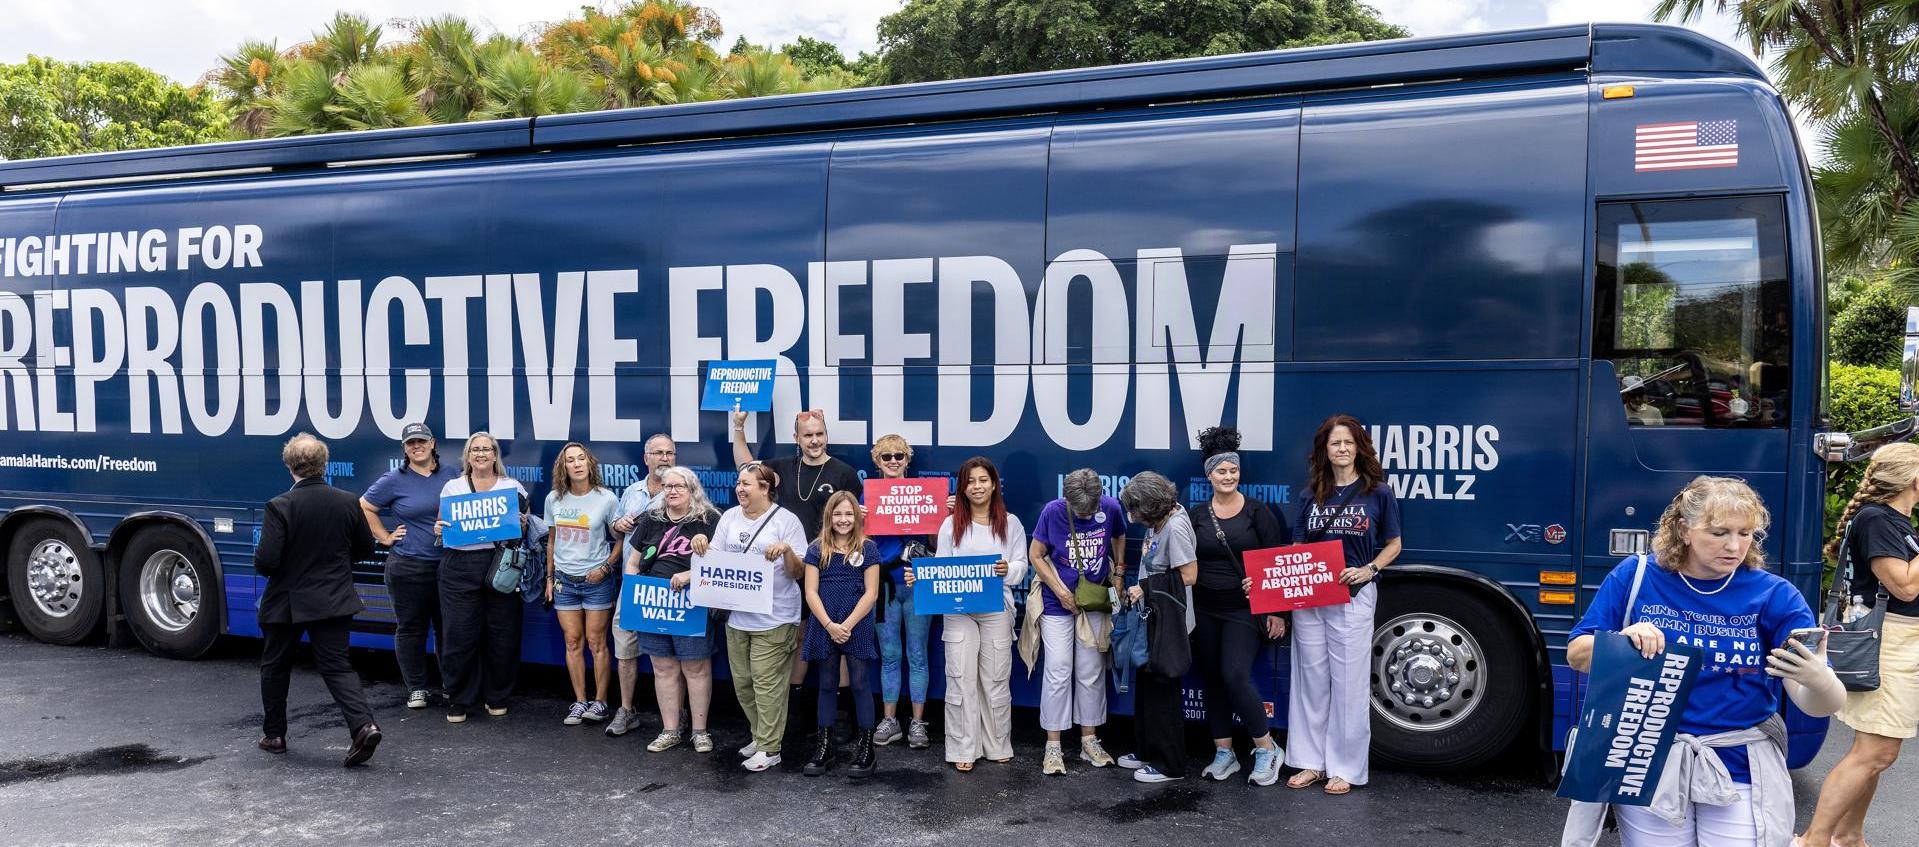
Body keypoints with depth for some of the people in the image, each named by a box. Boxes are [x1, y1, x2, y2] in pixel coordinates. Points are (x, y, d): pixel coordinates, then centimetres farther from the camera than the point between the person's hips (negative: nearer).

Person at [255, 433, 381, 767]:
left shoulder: (280, 506, -16)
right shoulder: (348, 502, -5)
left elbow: (265, 561, -19)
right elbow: (365, 548, 6)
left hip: (287, 602, -2)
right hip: (334, 601, 3)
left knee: (275, 667, 18)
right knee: (336, 666, 5)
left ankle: (273, 735, 29)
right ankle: (363, 724, -14)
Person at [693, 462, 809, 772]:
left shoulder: (785, 520, -7)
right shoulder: (729, 517, 8)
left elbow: (797, 573, -7)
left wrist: (787, 550, -26)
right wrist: (702, 544, -9)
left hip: (773, 618, -6)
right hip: (737, 616, 6)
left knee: (767, 684, -3)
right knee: (742, 683, 14)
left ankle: (769, 748, 7)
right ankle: (761, 735, 31)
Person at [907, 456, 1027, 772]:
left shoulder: (1011, 523, 6)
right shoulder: (951, 524, 5)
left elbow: (1022, 565, 3)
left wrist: (1008, 570, -18)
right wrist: (919, 577, -16)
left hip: (997, 609, 0)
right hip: (958, 610, 0)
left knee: (996, 679, 8)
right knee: (961, 679, 0)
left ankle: (998, 746, 22)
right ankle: (963, 750, 8)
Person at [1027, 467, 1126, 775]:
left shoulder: (1111, 508, -9)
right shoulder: (1053, 511, -15)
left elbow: (1119, 537, 13)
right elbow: (1035, 555, -6)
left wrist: (1119, 573, 2)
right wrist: (1060, 591, -14)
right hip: (1058, 604, -2)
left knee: (1092, 674, 9)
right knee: (1058, 672, -3)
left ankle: (1089, 741, 20)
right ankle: (1053, 746, 5)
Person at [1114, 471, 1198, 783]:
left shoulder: (1175, 527, -22)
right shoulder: (1159, 518, 4)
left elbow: (1189, 575, -23)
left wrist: (1145, 587, -18)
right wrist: (1142, 588, 3)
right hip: (1154, 618, 9)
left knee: (1162, 690, 1)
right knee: (1146, 684, 18)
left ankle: (1170, 764, 13)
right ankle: (1146, 751, 32)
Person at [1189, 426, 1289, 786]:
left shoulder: (1256, 511, -3)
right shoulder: (1197, 515, 5)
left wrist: (1275, 611, -8)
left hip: (1244, 609, -4)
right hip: (1204, 611, 4)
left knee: (1235, 676, -14)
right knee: (1211, 681, 7)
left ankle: (1267, 750, 2)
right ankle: (1224, 754, 19)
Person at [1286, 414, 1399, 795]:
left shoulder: (1378, 492, 0)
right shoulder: (1313, 495, 9)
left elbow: (1393, 544, 6)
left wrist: (1368, 570, -12)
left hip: (1352, 597, -3)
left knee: (1348, 682, 1)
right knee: (1311, 679, 8)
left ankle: (1345, 768, 11)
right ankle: (1311, 761, 19)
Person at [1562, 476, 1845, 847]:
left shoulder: (1775, 595, -6)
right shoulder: (1635, 576, -5)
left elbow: (1820, 706, -11)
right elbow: (1577, 655, -1)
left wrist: (1818, 680, -35)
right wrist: (1622, 641, -22)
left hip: (1740, 770, 0)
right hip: (1649, 762, 0)